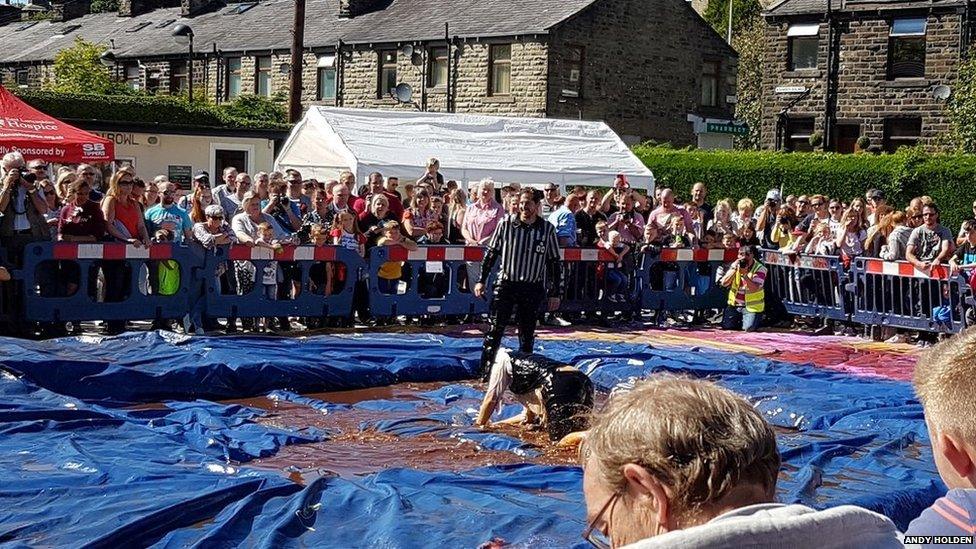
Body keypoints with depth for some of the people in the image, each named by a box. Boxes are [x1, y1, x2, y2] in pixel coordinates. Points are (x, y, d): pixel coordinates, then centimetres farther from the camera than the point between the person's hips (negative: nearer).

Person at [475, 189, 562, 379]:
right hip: (505, 283, -1)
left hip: (533, 288, 1)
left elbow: (554, 262, 6)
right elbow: (491, 252, 7)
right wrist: (481, 280, 3)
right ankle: (486, 374, -5)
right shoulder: (506, 224, -1)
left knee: (527, 335, 8)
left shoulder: (547, 229, 0)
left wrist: (555, 292, 4)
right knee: (494, 330, -8)